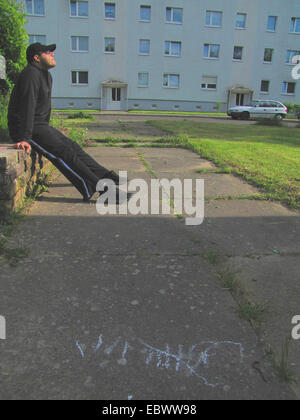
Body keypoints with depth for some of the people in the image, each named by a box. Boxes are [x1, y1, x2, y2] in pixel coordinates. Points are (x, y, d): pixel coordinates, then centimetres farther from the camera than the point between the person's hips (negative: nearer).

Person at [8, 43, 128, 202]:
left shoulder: (46, 75, 17)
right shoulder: (31, 74, -15)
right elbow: (28, 107, -25)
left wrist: (47, 131, 23)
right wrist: (24, 138, -31)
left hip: (40, 126, 10)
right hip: (23, 127, -10)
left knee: (72, 146, 0)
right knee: (63, 152, -22)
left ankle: (107, 177, -2)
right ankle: (98, 187, -28)